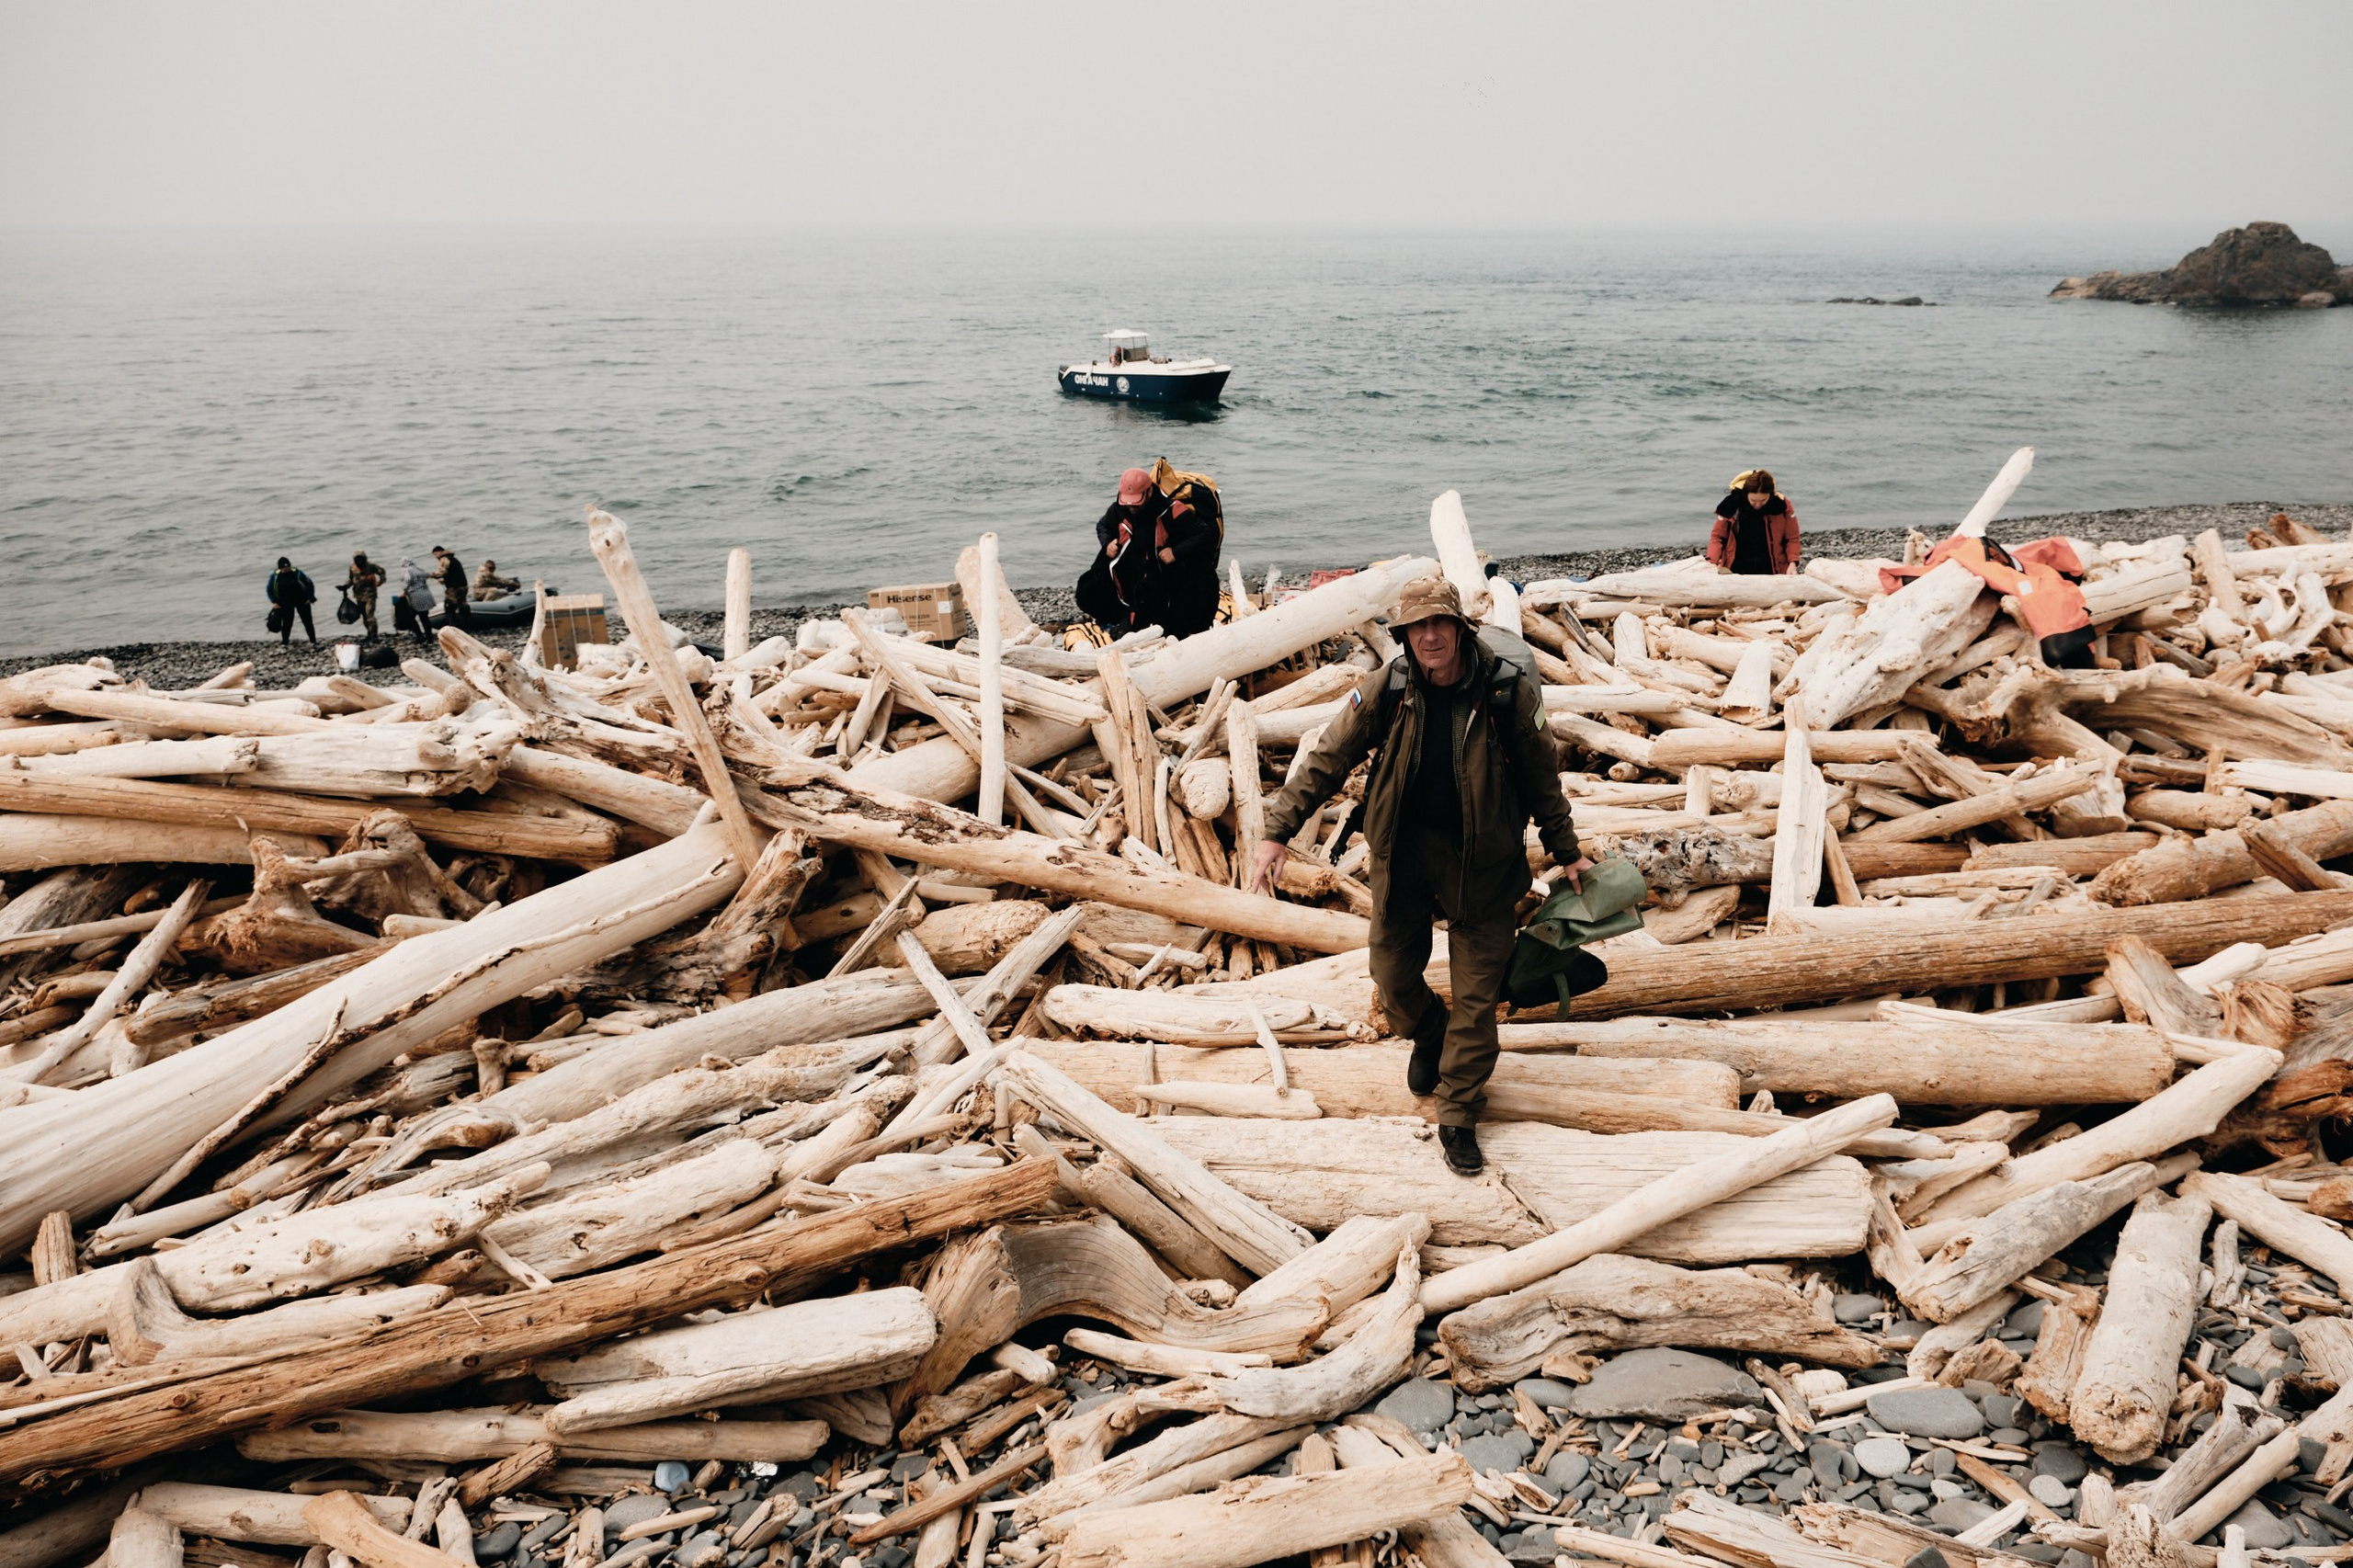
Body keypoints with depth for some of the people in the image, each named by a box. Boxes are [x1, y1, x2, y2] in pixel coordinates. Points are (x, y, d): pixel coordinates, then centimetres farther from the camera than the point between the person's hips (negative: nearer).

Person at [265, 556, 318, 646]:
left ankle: (314, 641, 8)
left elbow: (309, 584, 3)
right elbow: (269, 589, 10)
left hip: (302, 601, -1)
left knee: (308, 622, 1)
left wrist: (310, 598, -4)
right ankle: (284, 642, 12)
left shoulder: (297, 574, -6)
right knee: (287, 623, 1)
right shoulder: (275, 576, -1)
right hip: (286, 604, 1)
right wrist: (274, 601, -1)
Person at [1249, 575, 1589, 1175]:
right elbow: (1328, 760, -4)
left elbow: (1541, 778, -1)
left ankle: (1458, 1116, 17)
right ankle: (1429, 1037, 46)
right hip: (1403, 849, 2)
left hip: (1483, 857, -2)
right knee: (1392, 971, 12)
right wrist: (1279, 829, -10)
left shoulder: (1508, 689, -14)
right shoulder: (1386, 688, -11)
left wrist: (1566, 853, 6)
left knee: (1477, 990, 3)